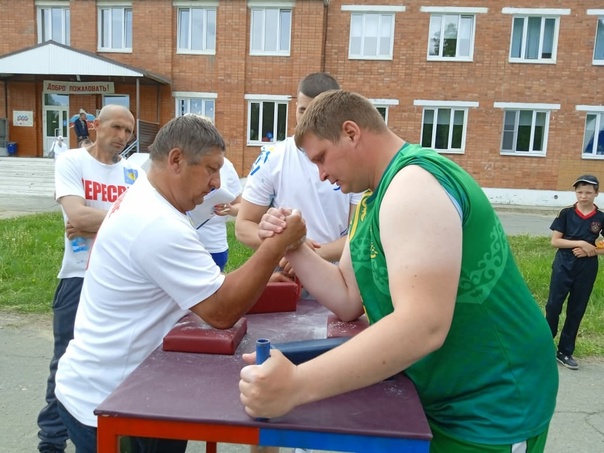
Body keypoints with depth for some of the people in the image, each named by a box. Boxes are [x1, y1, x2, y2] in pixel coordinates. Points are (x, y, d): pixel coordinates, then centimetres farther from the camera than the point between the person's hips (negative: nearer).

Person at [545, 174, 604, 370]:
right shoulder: (566, 213, -3)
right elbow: (555, 241, -7)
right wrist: (580, 243, -16)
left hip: (587, 269, 2)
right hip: (563, 266, -2)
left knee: (577, 311, 8)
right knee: (553, 306, -1)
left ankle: (565, 351, 20)